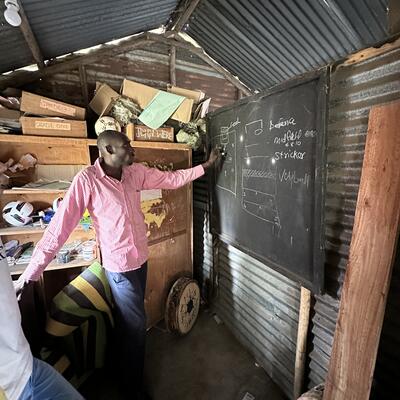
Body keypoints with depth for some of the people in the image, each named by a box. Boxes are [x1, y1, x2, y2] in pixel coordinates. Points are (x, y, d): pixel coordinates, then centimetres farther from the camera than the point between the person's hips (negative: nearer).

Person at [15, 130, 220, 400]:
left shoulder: (136, 172, -3)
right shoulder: (87, 180, -21)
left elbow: (172, 179, 3)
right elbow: (61, 226, -20)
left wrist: (206, 164, 5)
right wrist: (30, 273, -19)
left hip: (141, 258, 6)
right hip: (119, 265, -6)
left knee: (129, 319, 26)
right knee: (136, 324, 9)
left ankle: (124, 363, 56)